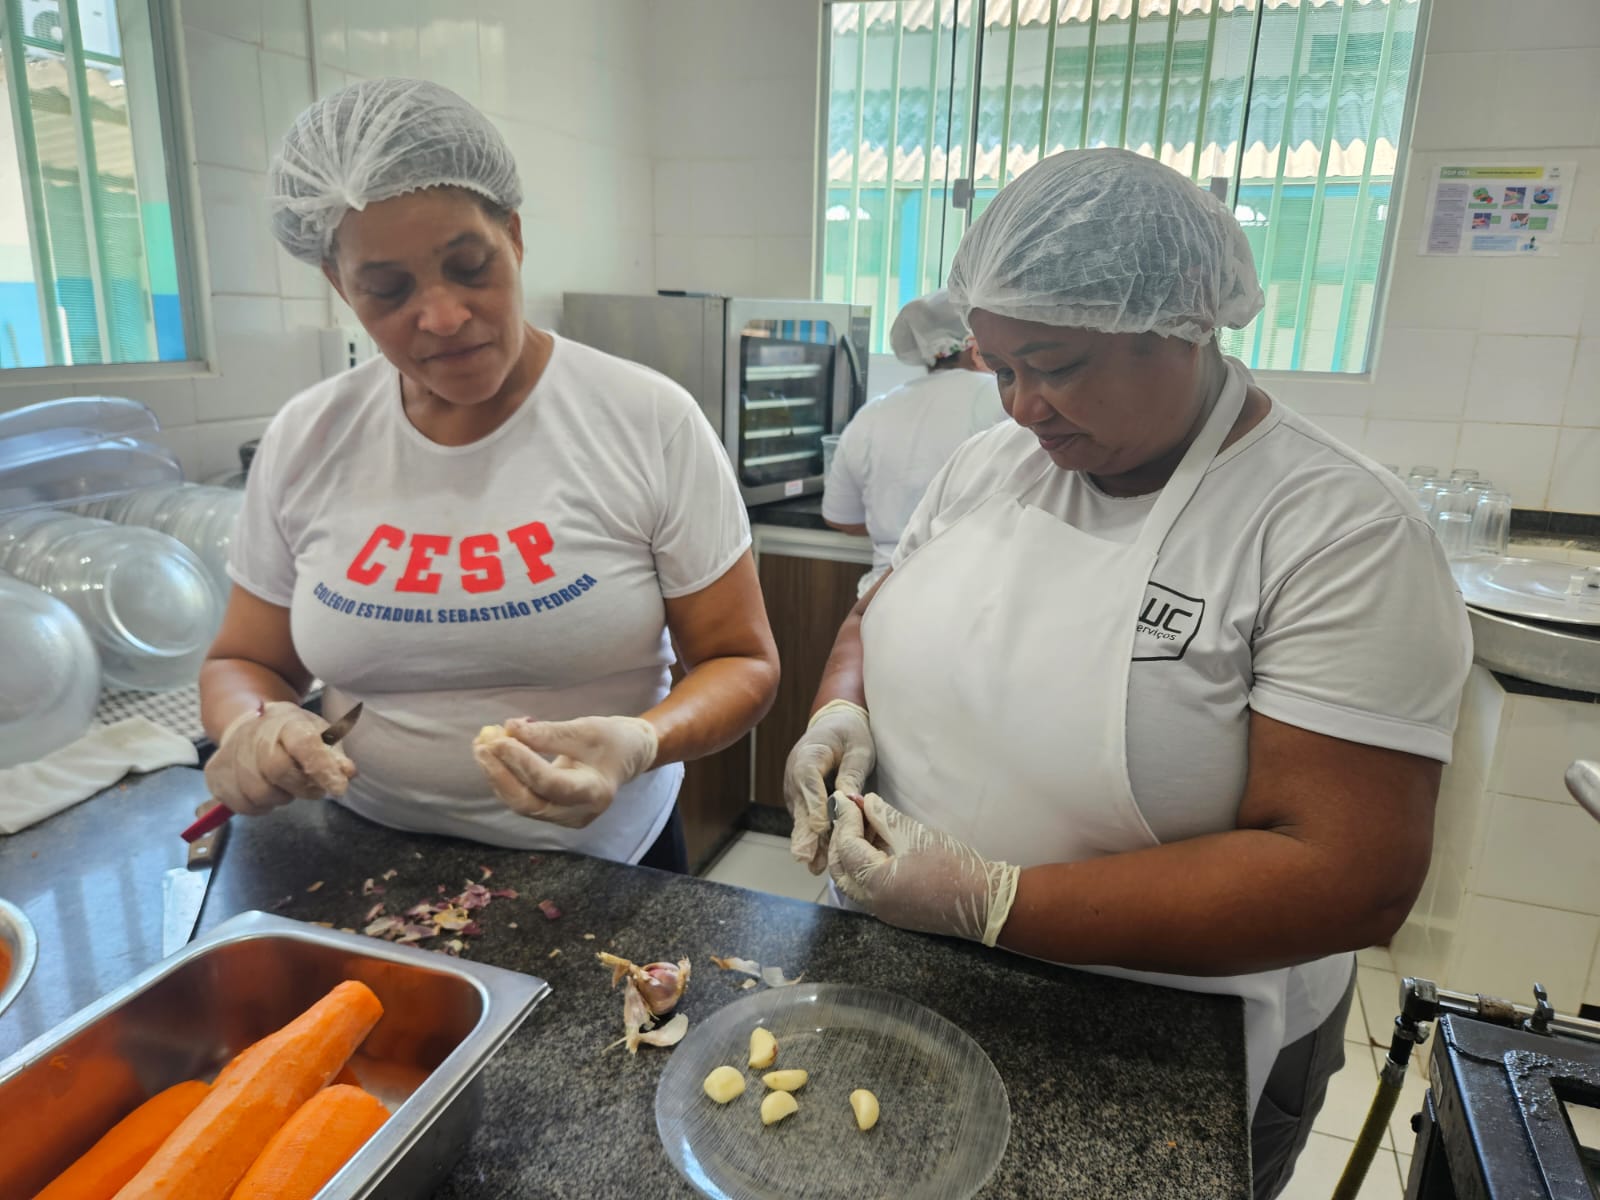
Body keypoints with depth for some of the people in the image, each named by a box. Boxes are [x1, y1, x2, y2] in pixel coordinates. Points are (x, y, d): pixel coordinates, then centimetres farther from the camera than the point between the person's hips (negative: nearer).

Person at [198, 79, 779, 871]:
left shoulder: (651, 422, -11)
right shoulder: (304, 442, -2)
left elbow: (742, 664, -7)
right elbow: (244, 662, 9)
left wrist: (642, 742, -27)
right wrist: (251, 729, -13)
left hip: (604, 870, -3)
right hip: (374, 870, 4)